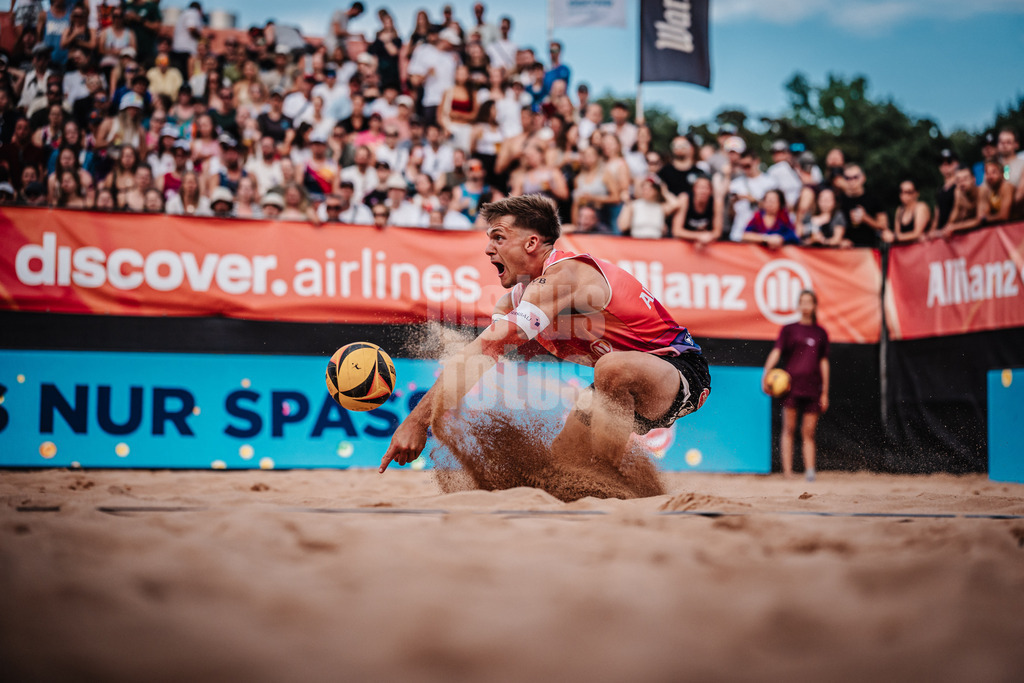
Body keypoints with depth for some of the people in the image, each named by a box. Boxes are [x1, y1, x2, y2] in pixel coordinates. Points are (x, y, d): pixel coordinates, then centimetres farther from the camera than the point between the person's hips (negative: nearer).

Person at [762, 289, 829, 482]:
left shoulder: (820, 333, 14)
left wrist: (825, 392, 13)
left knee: (809, 433, 0)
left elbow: (824, 363, 16)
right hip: (790, 386, -2)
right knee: (789, 428, -6)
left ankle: (810, 470, -3)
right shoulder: (789, 329, 8)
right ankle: (787, 471, -6)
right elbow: (776, 352, -5)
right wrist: (766, 372, -22)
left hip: (812, 389, 2)